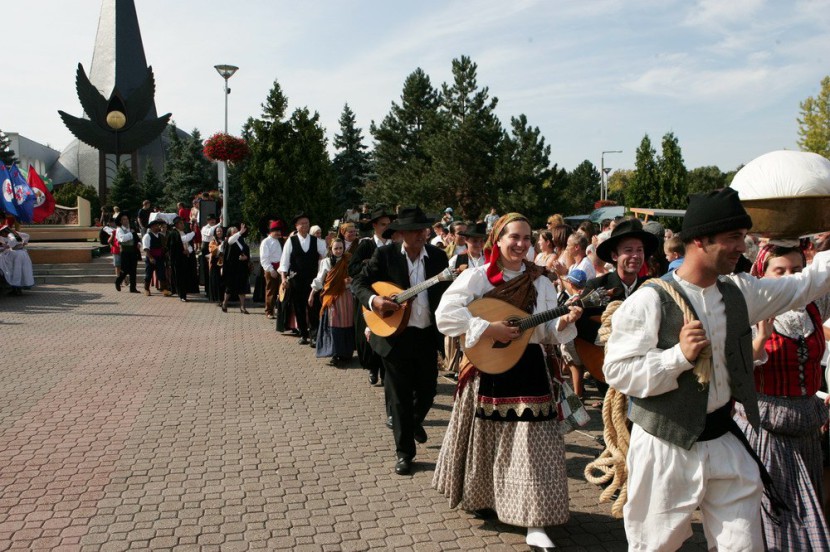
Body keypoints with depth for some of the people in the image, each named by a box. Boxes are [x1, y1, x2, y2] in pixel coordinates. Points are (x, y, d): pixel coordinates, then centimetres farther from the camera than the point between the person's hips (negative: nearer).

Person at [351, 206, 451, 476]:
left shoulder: (438, 256, 2)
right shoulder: (385, 254, -6)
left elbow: (447, 291, 4)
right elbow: (358, 283, -4)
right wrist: (373, 300, -22)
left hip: (428, 334, 3)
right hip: (395, 334, -3)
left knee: (427, 389, 15)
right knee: (400, 395, 4)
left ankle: (415, 421, 49)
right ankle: (404, 452, 19)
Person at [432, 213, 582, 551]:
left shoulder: (540, 283, 5)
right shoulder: (476, 277, -5)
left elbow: (548, 334, 6)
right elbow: (445, 315, -15)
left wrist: (564, 323, -15)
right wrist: (489, 329, -20)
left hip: (528, 371, 1)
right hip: (487, 369, -1)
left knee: (529, 443, -2)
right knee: (486, 441, 13)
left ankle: (534, 525, 4)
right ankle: (481, 497, 39)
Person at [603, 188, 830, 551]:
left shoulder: (739, 291, 4)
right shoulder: (651, 300, -17)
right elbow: (617, 370, -19)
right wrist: (679, 355, -27)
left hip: (725, 438, 6)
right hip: (667, 447, -6)